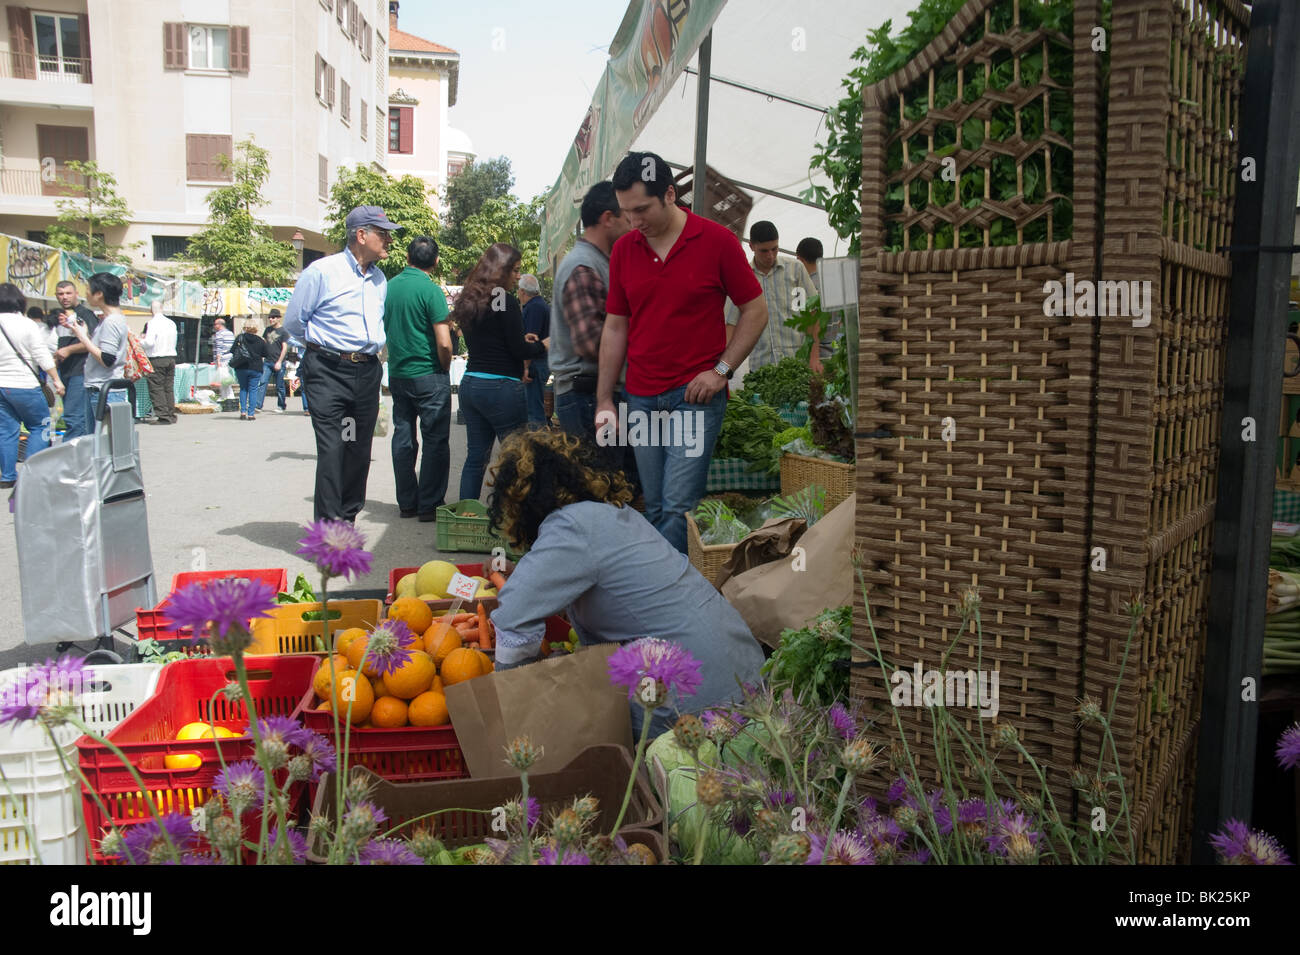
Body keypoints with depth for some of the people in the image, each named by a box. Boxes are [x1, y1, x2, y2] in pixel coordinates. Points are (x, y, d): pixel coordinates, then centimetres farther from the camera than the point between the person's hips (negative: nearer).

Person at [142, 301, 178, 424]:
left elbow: (149, 342, -17)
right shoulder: (171, 323, 8)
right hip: (171, 357, 6)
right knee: (169, 387, 11)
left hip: (157, 359, -6)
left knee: (156, 388, -2)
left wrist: (140, 343, 1)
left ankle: (163, 416, -7)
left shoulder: (152, 323, -10)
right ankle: (171, 415, 12)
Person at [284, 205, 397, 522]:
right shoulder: (322, 271, -4)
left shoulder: (380, 279, 16)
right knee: (331, 450, -10)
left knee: (359, 451, 7)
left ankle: (347, 520, 19)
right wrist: (324, 343, 11)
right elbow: (293, 322, 2)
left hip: (367, 373, 6)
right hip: (328, 373, -6)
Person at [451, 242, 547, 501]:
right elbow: (519, 350, -11)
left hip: (470, 383, 8)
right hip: (501, 387, -8)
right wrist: (542, 346, 7)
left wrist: (520, 340, 19)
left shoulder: (470, 300, 12)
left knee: (476, 456, 11)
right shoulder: (505, 300, -11)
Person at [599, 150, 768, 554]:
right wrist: (604, 401, 8)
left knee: (678, 507, -10)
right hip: (640, 398, 4)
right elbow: (615, 328, 12)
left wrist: (721, 370, -8)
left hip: (696, 397, -4)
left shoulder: (716, 240, -4)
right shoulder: (623, 250, 7)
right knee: (654, 508, 7)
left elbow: (756, 311, 2)